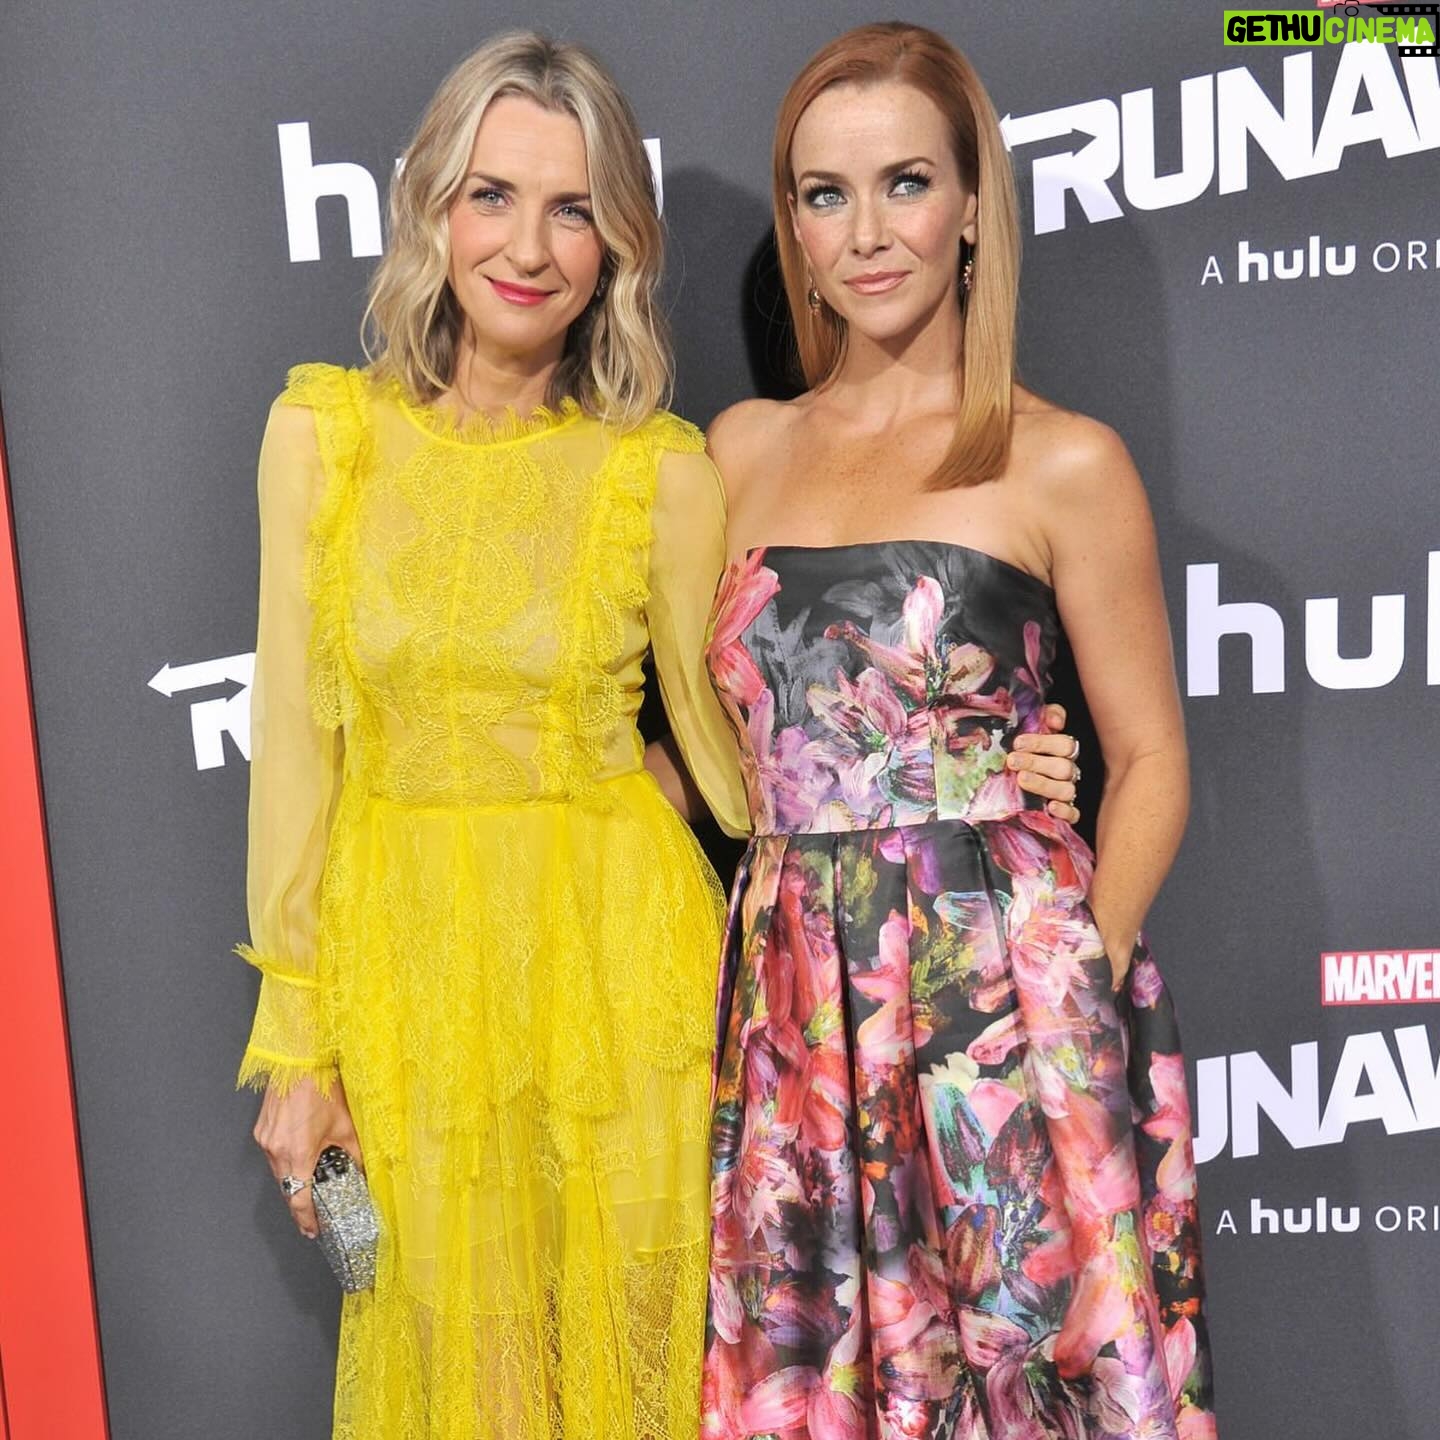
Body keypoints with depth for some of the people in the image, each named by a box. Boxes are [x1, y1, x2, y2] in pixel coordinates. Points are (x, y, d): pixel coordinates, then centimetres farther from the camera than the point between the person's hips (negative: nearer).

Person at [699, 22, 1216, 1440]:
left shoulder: (1064, 463, -3)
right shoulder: (744, 446, 9)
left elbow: (1150, 760, 1)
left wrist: (1085, 968, -10)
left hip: (998, 996, -3)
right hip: (791, 1006, 4)